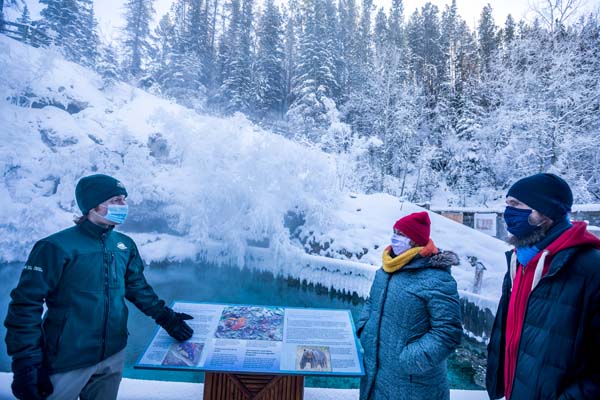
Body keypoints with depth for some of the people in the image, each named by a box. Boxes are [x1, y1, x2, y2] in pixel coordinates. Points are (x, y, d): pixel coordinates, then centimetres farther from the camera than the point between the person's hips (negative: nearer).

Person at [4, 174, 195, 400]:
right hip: (67, 362, -5)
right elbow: (26, 304, -15)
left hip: (113, 356, 5)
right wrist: (26, 363, -16)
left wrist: (164, 316, 0)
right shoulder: (57, 247, -17)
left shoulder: (125, 245, 1)